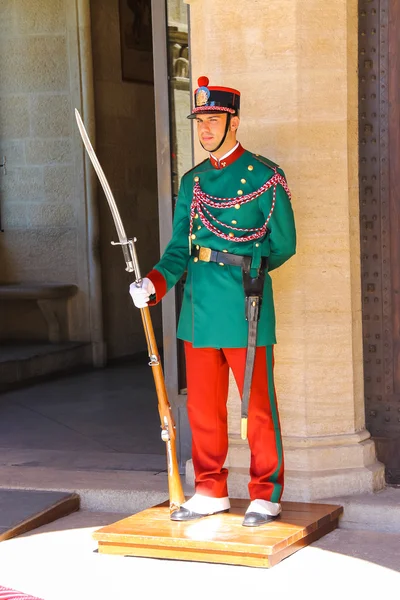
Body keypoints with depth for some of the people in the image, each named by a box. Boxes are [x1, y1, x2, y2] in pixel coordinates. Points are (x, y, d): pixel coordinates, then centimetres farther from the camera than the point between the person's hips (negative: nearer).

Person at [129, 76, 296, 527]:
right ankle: (210, 492, 22)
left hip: (245, 304, -6)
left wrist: (242, 270, 0)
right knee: (203, 406, 11)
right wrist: (155, 282, -8)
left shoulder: (264, 177, -4)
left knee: (257, 404, 1)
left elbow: (283, 244, 0)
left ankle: (266, 495, 12)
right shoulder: (192, 181, 12)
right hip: (199, 305, 6)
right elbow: (180, 247, 9)